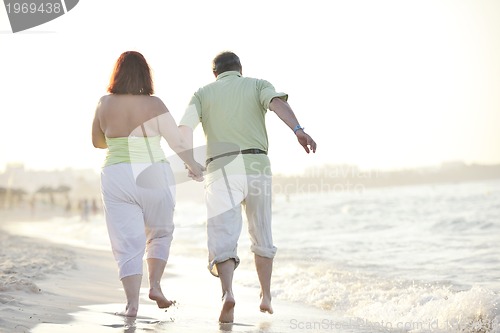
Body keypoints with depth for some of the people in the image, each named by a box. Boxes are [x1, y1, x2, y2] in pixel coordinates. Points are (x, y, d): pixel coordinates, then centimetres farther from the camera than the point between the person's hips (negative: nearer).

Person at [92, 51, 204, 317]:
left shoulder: (104, 104, 0)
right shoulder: (153, 105, -6)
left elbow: (97, 142, 14)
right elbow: (178, 141, -1)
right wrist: (194, 165, 15)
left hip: (116, 177, 1)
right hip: (153, 176, -1)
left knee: (128, 244, 3)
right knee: (160, 234, 20)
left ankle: (132, 302, -6)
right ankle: (155, 285, 6)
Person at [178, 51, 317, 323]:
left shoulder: (203, 93, 16)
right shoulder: (258, 85, 16)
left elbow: (185, 127, -3)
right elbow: (277, 102, -8)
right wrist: (298, 129, -23)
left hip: (221, 170, -1)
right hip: (256, 167, 1)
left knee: (223, 240, -5)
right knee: (261, 235, 21)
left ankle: (228, 293, -31)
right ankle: (266, 297, 27)